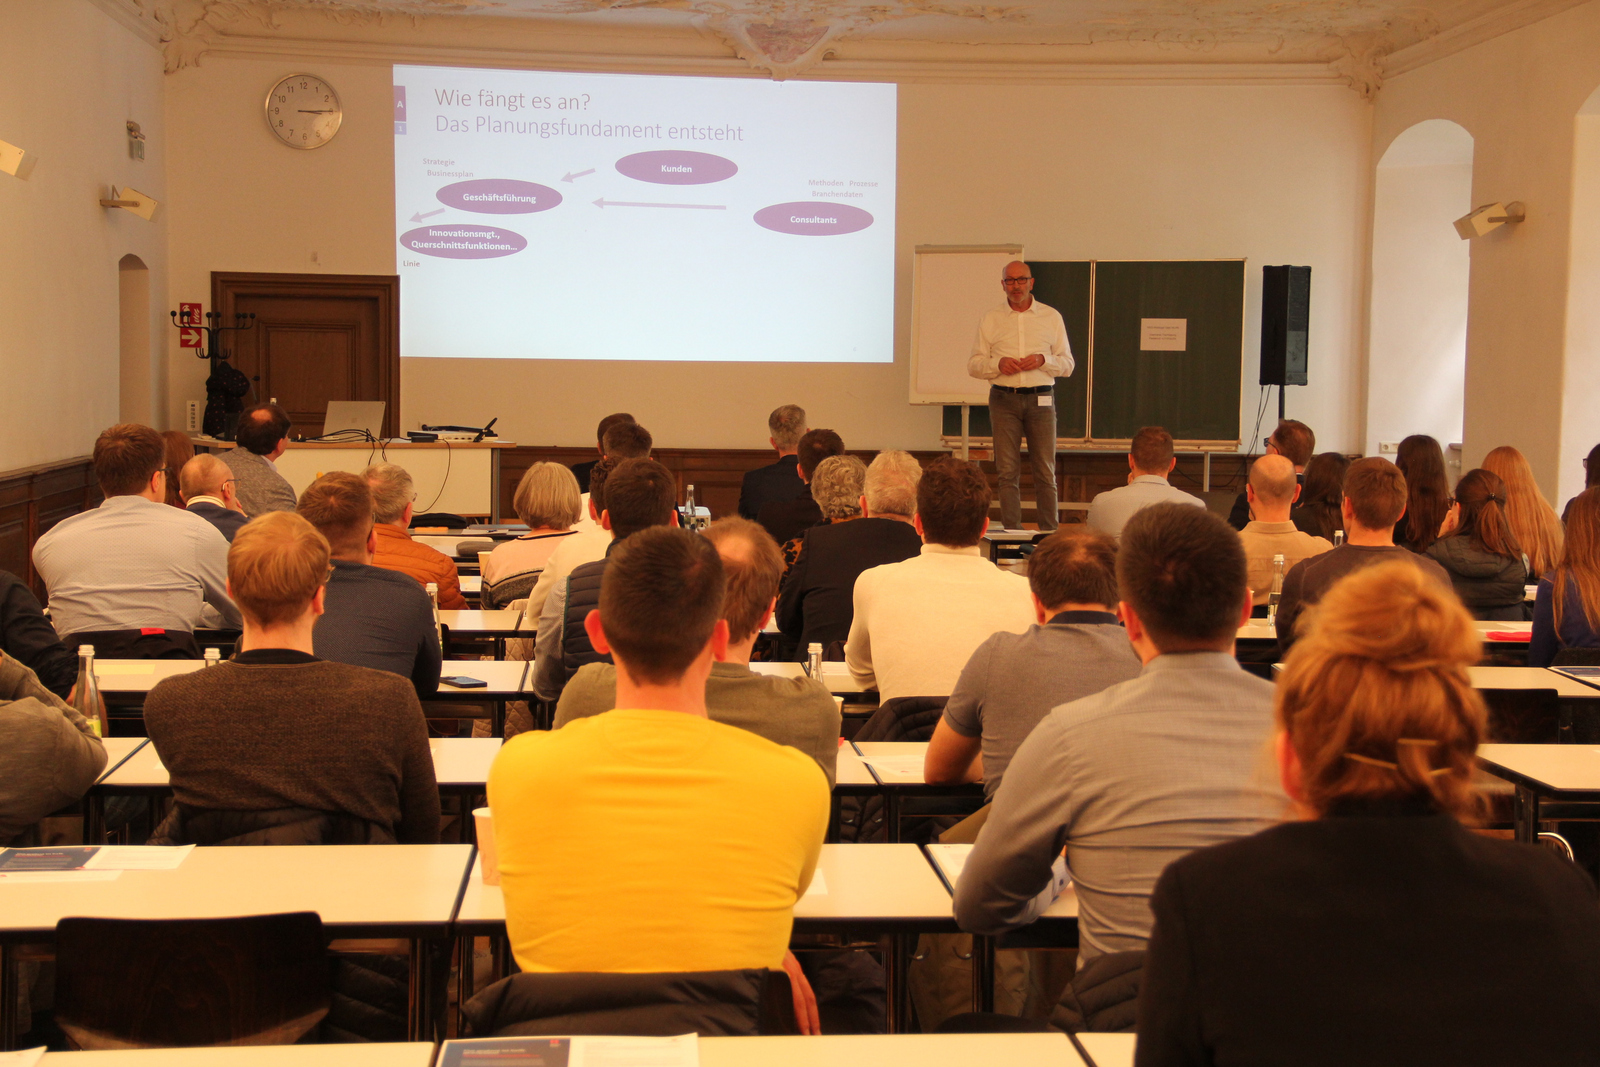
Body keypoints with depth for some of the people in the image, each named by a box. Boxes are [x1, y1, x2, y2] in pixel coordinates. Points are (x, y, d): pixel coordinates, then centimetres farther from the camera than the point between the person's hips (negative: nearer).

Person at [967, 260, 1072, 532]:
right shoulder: (990, 319, 10)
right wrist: (998, 364, -12)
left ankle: (1050, 533, 3)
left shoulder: (1051, 317, 10)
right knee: (1007, 472, -1)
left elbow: (1067, 365, 9)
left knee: (1045, 472, -1)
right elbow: (973, 365, 7)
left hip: (1040, 399, 0)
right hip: (1004, 399, 0)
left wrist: (1043, 360, -10)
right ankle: (1011, 532, 2)